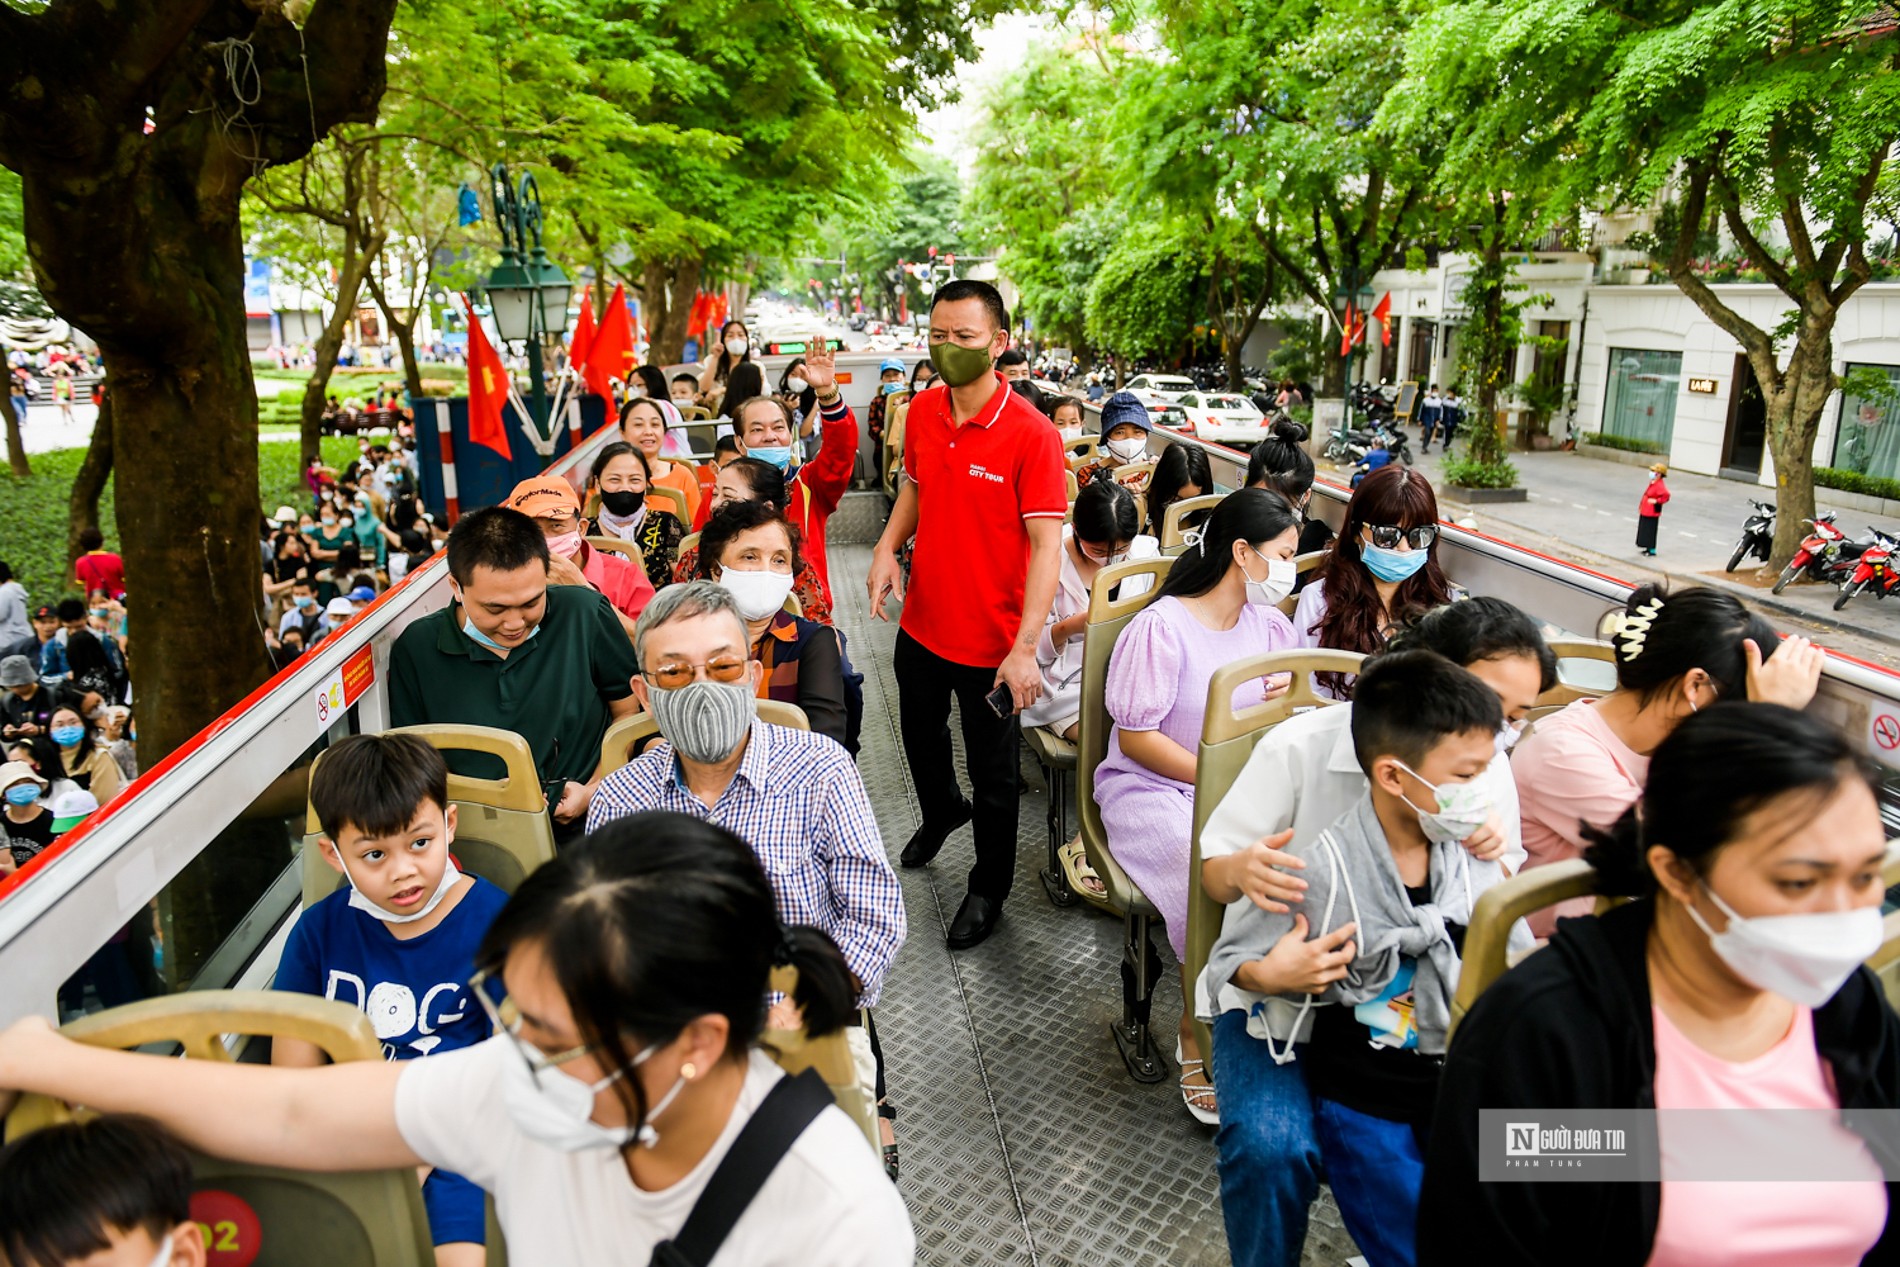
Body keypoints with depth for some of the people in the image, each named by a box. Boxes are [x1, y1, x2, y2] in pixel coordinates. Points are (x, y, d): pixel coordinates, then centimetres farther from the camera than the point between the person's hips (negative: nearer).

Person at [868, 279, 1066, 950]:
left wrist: (1025, 648, -28)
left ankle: (988, 890, 35)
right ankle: (940, 812, 60)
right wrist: (887, 547, -3)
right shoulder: (922, 411, -2)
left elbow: (1047, 544, -22)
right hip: (921, 624, 6)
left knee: (992, 775, 11)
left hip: (991, 641, -6)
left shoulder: (1031, 434, -20)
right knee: (920, 734, 29)